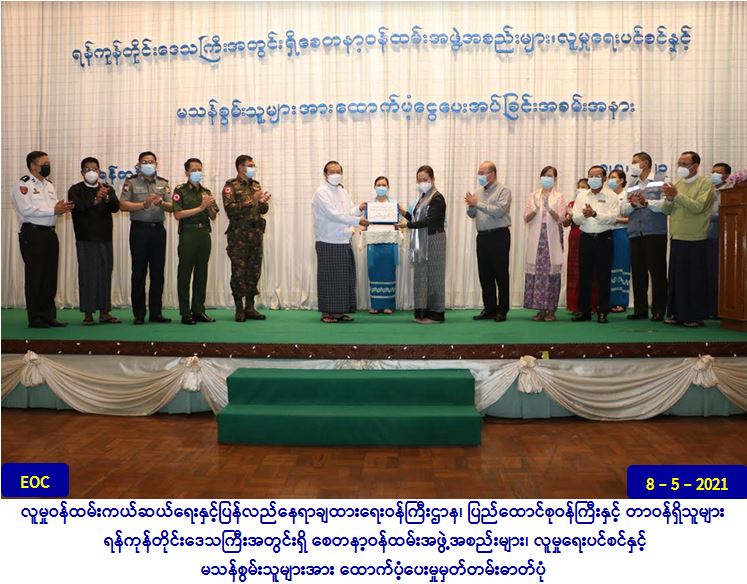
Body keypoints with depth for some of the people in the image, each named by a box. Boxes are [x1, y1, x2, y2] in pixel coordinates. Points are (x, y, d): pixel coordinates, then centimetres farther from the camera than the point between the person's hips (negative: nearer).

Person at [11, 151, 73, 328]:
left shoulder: (49, 185, 18)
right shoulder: (23, 185, -6)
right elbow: (26, 210, -18)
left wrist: (62, 208, -4)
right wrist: (54, 210, -19)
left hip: (50, 233, 8)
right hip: (32, 234, -8)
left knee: (50, 277, 10)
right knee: (34, 277, -2)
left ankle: (49, 316, 18)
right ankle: (35, 318, 5)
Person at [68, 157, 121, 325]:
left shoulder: (107, 188, 11)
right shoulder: (76, 190, 3)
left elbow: (116, 207, -4)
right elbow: (77, 207, -15)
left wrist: (107, 198, -23)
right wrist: (95, 201, -27)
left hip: (105, 238, 3)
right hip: (85, 240, -3)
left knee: (105, 274, 4)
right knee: (87, 275, -3)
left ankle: (104, 312, 10)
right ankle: (88, 313, 2)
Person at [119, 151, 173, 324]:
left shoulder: (163, 183, 13)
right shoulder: (131, 182, 4)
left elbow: (171, 207, 6)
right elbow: (123, 205, -6)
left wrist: (161, 203, -15)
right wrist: (143, 204, -17)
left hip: (158, 229, 3)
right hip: (139, 229, -3)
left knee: (158, 271, 4)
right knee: (139, 272, 0)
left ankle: (156, 312, 12)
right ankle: (139, 314, 6)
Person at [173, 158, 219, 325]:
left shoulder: (206, 192, 17)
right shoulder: (180, 191, 1)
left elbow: (213, 217, 15)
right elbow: (178, 214, -11)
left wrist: (210, 207, -5)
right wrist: (200, 208, -12)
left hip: (204, 233, 5)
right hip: (188, 234, -5)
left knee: (201, 273, 7)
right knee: (185, 273, -2)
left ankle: (198, 311, 14)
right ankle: (185, 313, 2)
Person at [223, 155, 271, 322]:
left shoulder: (256, 185, 17)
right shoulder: (231, 186, -2)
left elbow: (264, 210, 17)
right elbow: (230, 209, -16)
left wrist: (263, 202, -6)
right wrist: (252, 200, -19)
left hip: (256, 233, 6)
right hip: (238, 234, -6)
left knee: (254, 271, 6)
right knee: (239, 271, -3)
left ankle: (249, 307, 14)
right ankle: (239, 309, 4)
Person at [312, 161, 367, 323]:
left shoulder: (343, 191, 16)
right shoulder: (321, 193, -8)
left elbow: (349, 212, 14)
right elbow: (334, 214, -17)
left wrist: (359, 209, -8)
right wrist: (357, 221, -19)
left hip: (344, 242, 7)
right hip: (328, 243, -7)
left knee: (345, 277, 7)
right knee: (328, 278, -2)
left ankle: (339, 311, 15)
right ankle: (326, 312, 5)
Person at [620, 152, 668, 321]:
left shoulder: (661, 180, 3)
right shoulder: (631, 184, 19)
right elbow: (622, 210, 12)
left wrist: (646, 202, -20)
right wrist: (633, 204, -8)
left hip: (655, 233, -5)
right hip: (635, 234, 5)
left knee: (657, 271, -1)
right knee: (637, 272, 6)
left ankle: (658, 310, 5)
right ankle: (640, 309, 13)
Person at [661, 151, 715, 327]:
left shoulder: (705, 184, -4)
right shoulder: (677, 184, 14)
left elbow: (698, 207, -18)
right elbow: (666, 210, 9)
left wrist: (677, 195, -21)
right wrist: (669, 198, -10)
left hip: (695, 239, -6)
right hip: (677, 238, 6)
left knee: (695, 278, -1)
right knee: (676, 276, 8)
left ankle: (696, 316, 6)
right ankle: (677, 313, 15)